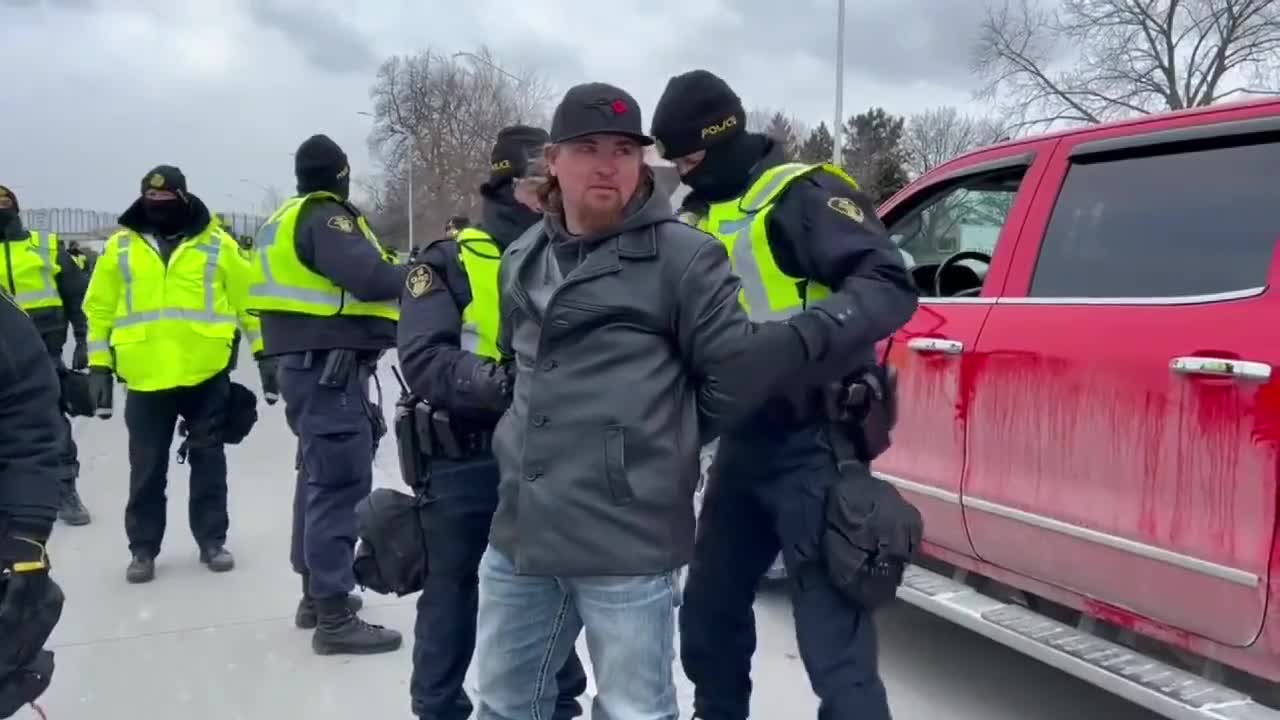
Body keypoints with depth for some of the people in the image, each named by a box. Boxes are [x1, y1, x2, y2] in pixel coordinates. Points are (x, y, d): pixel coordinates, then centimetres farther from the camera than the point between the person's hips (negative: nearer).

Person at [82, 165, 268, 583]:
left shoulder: (217, 244, 2)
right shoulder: (120, 246, 6)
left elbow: (249, 298, 5)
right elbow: (99, 309, 9)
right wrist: (98, 366, 5)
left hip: (207, 374, -1)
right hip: (145, 379, 1)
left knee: (208, 462, 9)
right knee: (146, 467, 9)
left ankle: (212, 540, 22)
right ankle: (143, 549, 22)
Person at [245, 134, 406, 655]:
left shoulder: (287, 219, 19)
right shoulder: (324, 217, -11)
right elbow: (370, 277, -24)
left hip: (306, 364, 11)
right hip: (331, 368, -11)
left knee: (320, 477, 18)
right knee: (341, 484, -8)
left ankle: (316, 594, 29)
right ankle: (334, 618, -5)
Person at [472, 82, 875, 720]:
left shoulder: (681, 256, -6)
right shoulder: (522, 261, 15)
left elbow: (734, 363, -9)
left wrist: (834, 320, -17)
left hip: (627, 542, -6)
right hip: (520, 533, 7)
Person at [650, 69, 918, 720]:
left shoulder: (802, 193, -9)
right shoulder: (700, 218, 16)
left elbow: (888, 287, -21)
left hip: (811, 444, -8)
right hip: (741, 443, 9)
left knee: (833, 644, -8)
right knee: (708, 612, 21)